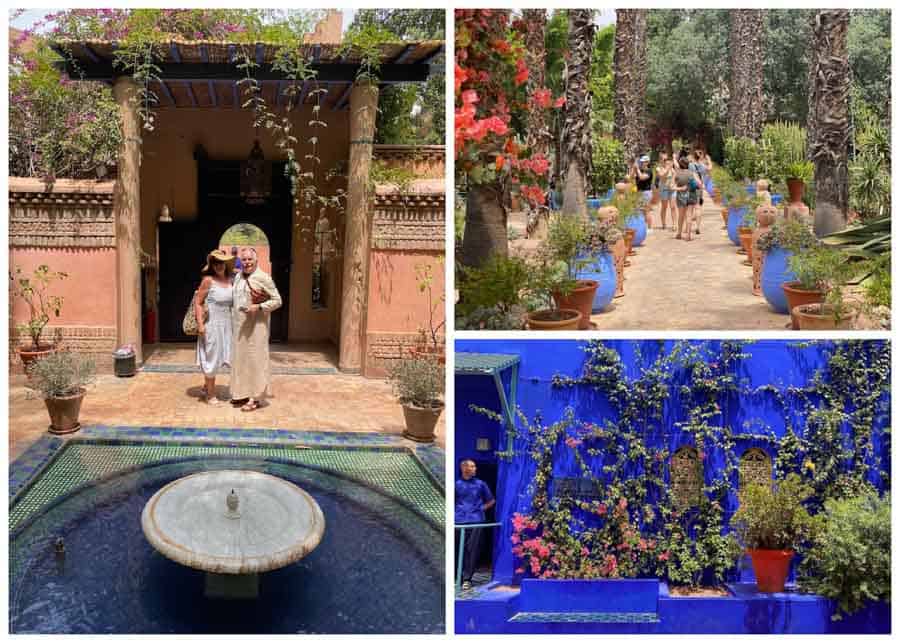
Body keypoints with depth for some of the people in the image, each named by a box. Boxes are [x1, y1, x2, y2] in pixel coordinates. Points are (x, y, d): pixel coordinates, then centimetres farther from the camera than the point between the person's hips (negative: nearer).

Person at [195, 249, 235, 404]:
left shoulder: (230, 280, 4)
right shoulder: (208, 280, -11)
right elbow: (198, 302, -11)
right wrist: (200, 324, -17)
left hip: (226, 324, 6)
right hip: (211, 324, -6)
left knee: (218, 357, 16)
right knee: (211, 357, 5)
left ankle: (206, 386, 35)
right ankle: (210, 394, 17)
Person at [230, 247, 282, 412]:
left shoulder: (263, 278, -10)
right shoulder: (238, 277, 11)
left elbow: (277, 301, -9)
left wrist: (259, 307, -20)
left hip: (256, 326, -7)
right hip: (239, 325, 7)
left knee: (254, 359, -4)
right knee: (240, 359, 12)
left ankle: (255, 398, 2)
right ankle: (243, 393, 23)